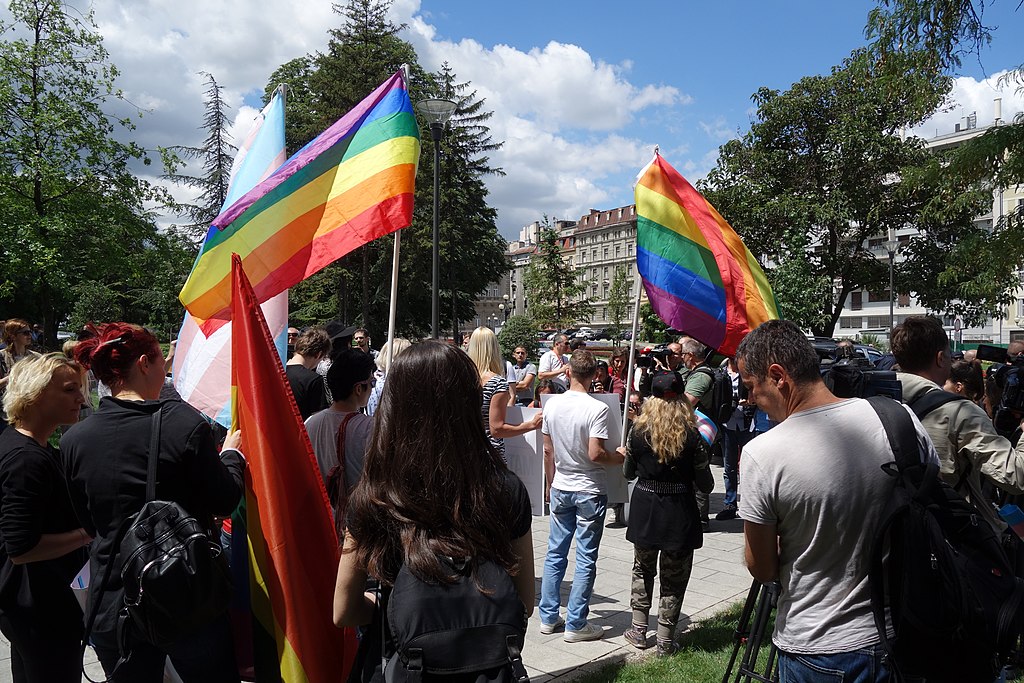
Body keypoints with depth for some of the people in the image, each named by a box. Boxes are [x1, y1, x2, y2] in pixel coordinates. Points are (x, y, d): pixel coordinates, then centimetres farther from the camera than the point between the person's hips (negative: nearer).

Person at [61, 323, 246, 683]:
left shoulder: (73, 440, -6)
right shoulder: (184, 424, -18)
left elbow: (87, 523, 7)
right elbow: (224, 502, -8)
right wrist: (230, 453, 9)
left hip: (111, 603, 4)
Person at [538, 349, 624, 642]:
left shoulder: (552, 404, -1)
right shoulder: (597, 408, -17)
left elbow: (548, 450, 6)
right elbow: (595, 454, -22)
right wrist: (619, 456, -2)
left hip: (560, 489, 5)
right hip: (589, 491, -5)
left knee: (555, 554, 14)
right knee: (585, 560, 5)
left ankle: (548, 617, 22)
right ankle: (575, 625, 11)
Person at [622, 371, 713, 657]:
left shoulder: (638, 431, -8)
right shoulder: (691, 435, -13)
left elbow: (628, 473, 5)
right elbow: (706, 485, -8)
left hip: (644, 509, 2)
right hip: (679, 513, -2)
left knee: (642, 571, 22)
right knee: (674, 579, 13)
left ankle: (639, 631, 29)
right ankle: (665, 640, 20)